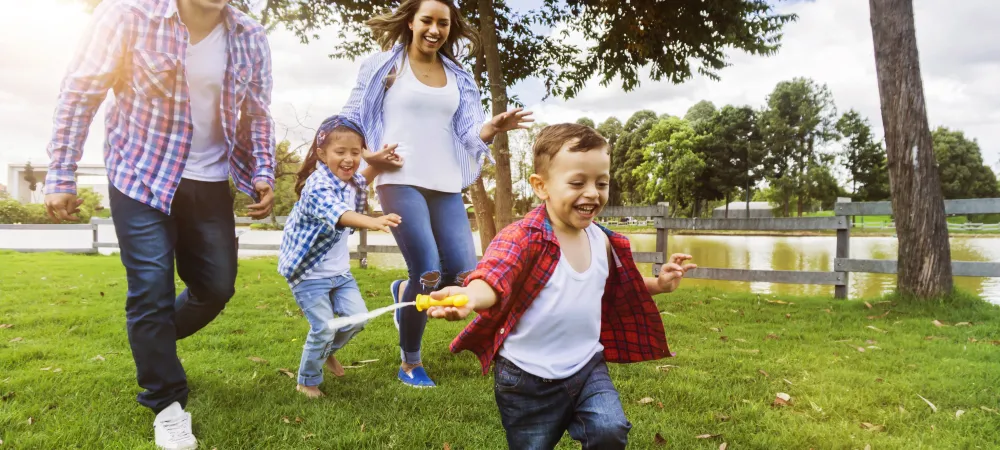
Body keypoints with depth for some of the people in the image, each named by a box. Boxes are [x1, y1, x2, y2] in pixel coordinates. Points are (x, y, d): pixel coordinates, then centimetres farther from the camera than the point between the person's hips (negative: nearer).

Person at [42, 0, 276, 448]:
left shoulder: (250, 38, -4)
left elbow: (257, 116, 7)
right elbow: (80, 91, -9)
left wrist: (263, 174, -6)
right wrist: (61, 176, -10)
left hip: (210, 185, 4)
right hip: (140, 178, -4)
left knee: (216, 287, 8)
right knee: (151, 289, -5)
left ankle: (151, 345, 39)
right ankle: (168, 404, 13)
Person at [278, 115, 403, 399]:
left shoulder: (351, 182, 1)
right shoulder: (317, 186, -25)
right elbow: (338, 214, -47)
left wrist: (376, 165, 10)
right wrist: (373, 222, -65)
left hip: (339, 270, 8)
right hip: (309, 272, -8)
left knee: (356, 318, 4)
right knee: (323, 328, -8)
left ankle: (327, 352, 35)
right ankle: (307, 381, 17)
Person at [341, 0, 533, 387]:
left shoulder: (458, 77, 15)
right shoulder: (383, 66, 5)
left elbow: (468, 133, 8)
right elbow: (351, 118, 7)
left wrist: (494, 127, -13)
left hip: (447, 186, 5)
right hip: (401, 182, -4)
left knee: (464, 275, -5)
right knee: (428, 275, -13)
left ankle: (405, 292, 30)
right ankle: (409, 364, 12)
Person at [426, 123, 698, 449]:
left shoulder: (603, 242, -1)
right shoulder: (524, 238, -21)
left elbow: (618, 291, 19)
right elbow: (492, 278, -40)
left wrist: (658, 284, 3)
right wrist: (469, 297, -63)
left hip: (587, 366, 4)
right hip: (528, 378, -3)